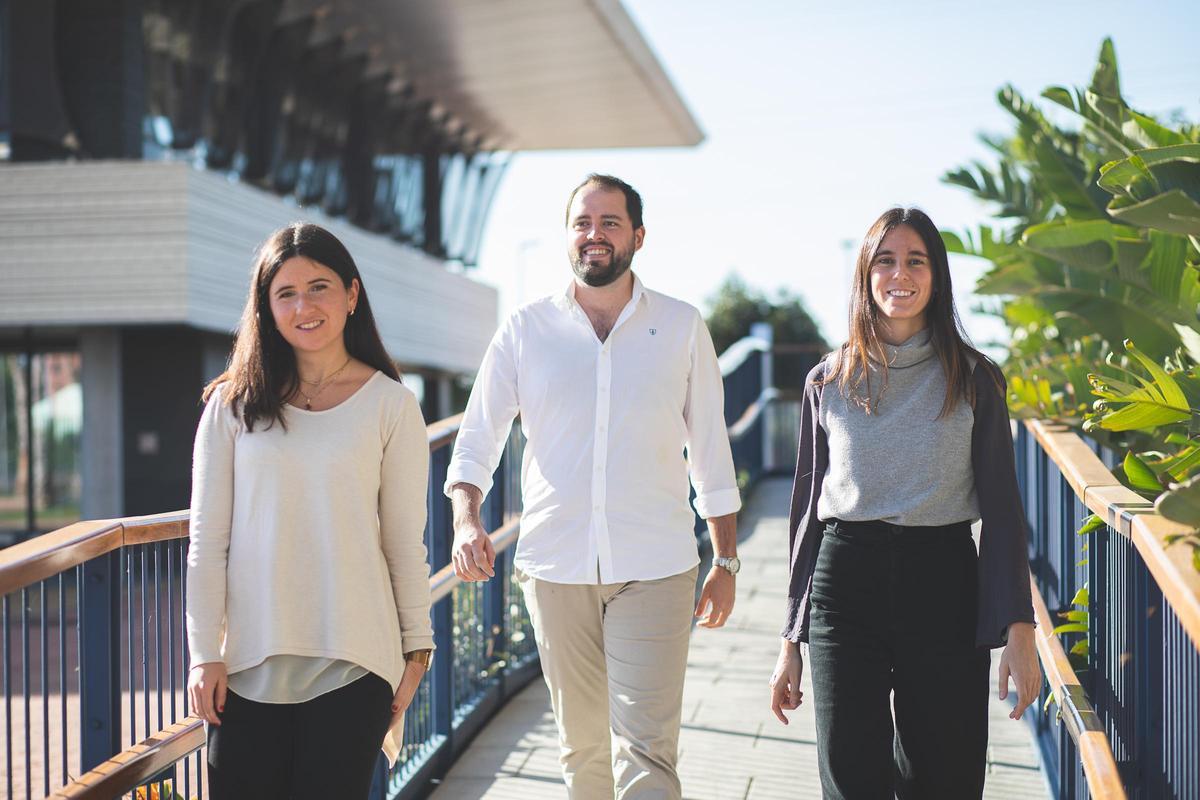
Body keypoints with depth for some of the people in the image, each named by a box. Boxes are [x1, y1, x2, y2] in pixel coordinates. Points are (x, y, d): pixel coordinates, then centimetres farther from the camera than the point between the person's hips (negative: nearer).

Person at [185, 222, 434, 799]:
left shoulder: (390, 405, 2)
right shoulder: (233, 405, 4)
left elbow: (405, 541, 5)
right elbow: (207, 541, 4)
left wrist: (416, 648, 5)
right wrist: (204, 654, 0)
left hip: (353, 663, -1)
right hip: (250, 660, 1)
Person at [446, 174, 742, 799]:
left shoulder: (681, 328, 4)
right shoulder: (525, 331, 5)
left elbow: (711, 453, 9)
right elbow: (475, 441, 5)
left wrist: (725, 562, 8)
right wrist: (466, 520, -13)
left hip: (654, 570, -1)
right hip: (555, 566, 2)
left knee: (647, 749, -9)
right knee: (582, 745, 10)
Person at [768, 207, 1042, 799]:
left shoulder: (974, 380, 4)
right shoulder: (829, 383, 8)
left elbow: (1002, 510, 3)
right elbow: (808, 510, 11)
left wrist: (1018, 629, -6)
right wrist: (791, 641, 9)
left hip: (943, 586, -1)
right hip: (846, 588, 1)